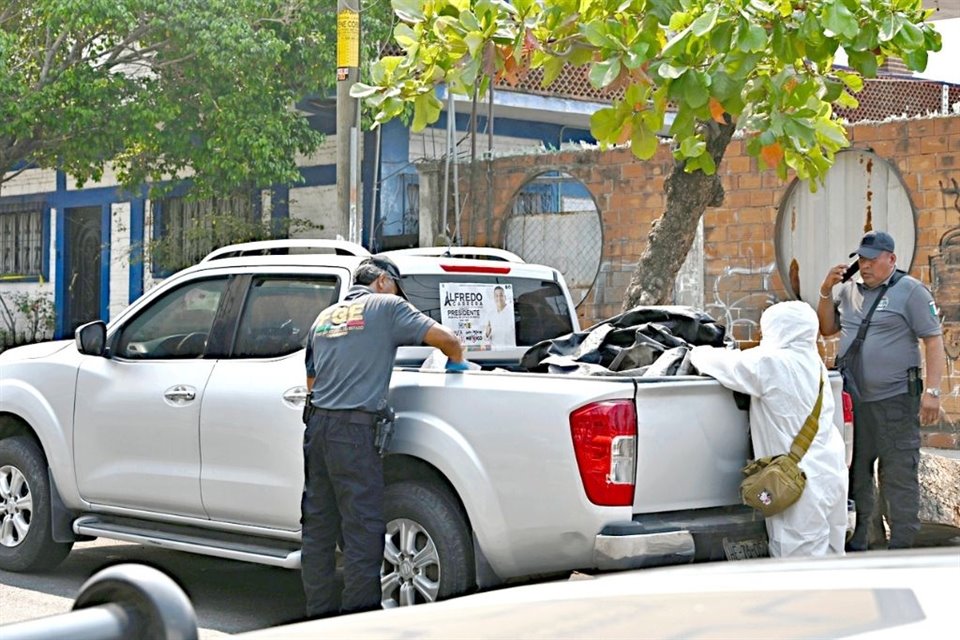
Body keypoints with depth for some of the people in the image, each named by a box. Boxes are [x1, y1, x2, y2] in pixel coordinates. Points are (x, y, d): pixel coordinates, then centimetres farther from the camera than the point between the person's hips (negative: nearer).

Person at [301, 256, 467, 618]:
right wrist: (456, 364, 12)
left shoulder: (325, 317, 21)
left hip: (317, 424, 7)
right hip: (354, 428, -7)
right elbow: (445, 339, -6)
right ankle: (359, 615, -2)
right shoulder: (386, 306, 2)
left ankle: (320, 612, 19)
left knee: (318, 525, 12)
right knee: (363, 529, -3)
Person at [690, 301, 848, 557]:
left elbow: (725, 363, -5)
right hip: (832, 472, 9)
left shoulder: (770, 363, -14)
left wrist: (698, 353, 15)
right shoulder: (812, 361, 12)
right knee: (829, 554, 14)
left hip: (805, 480, -9)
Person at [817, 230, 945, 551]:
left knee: (900, 475, -4)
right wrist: (826, 293, 3)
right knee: (855, 472, 13)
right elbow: (827, 329, 18)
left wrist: (932, 391, -17)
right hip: (854, 400, 6)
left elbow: (934, 341, -9)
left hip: (895, 401, -6)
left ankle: (901, 546, 1)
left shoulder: (910, 291, -6)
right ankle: (855, 542, 24)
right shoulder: (849, 290, 13)